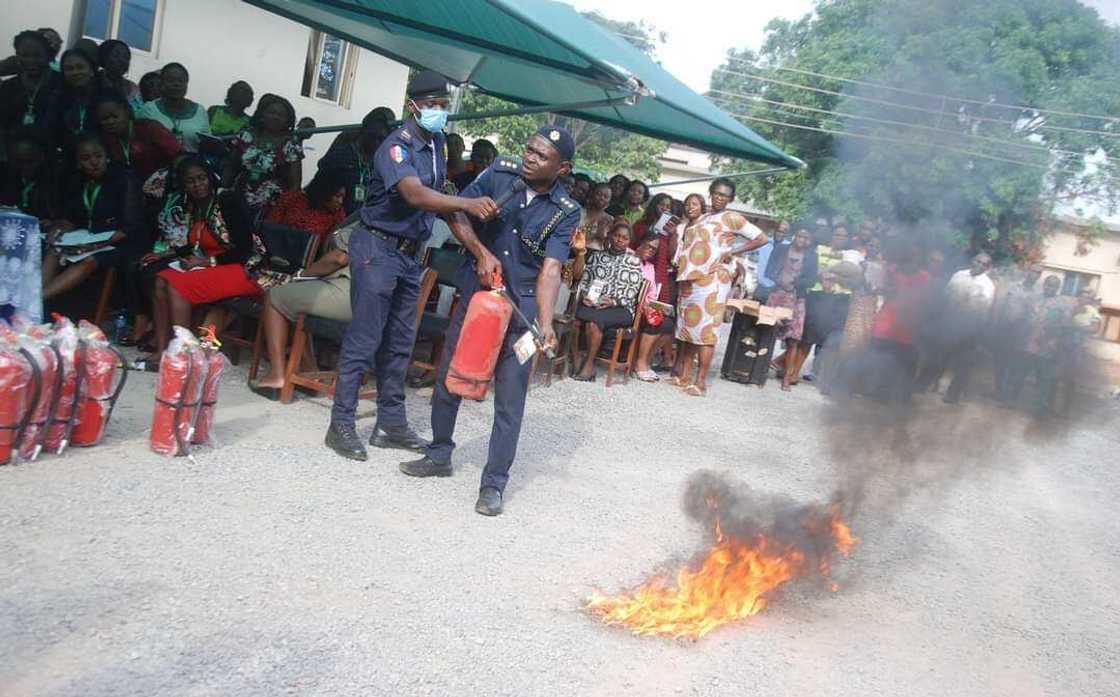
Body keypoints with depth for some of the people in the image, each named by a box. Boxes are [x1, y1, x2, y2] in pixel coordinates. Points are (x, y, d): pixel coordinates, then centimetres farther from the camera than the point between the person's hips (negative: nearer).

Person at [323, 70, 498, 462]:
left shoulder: (437, 143, 10)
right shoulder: (398, 146, -17)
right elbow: (415, 194, -34)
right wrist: (467, 204, -46)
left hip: (411, 252, 8)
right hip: (379, 248, -8)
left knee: (399, 342, 11)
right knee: (364, 339, -6)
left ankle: (391, 423, 19)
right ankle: (341, 425, 2)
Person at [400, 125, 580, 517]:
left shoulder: (566, 212, -10)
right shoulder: (500, 174, -5)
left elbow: (550, 269, -18)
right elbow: (456, 212, 0)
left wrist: (544, 323, -32)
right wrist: (481, 252, -15)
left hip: (521, 308, -3)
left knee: (510, 399, -1)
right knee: (447, 378, 14)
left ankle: (493, 483, 11)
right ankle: (439, 455, 35)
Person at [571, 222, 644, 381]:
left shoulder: (634, 261, 8)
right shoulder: (596, 256, 17)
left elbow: (632, 290, -2)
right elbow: (583, 280, 12)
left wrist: (614, 301, -17)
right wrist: (584, 295, -10)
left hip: (621, 308, -3)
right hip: (591, 303, 3)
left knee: (593, 320, -34)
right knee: (575, 316, -31)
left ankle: (589, 365, -20)